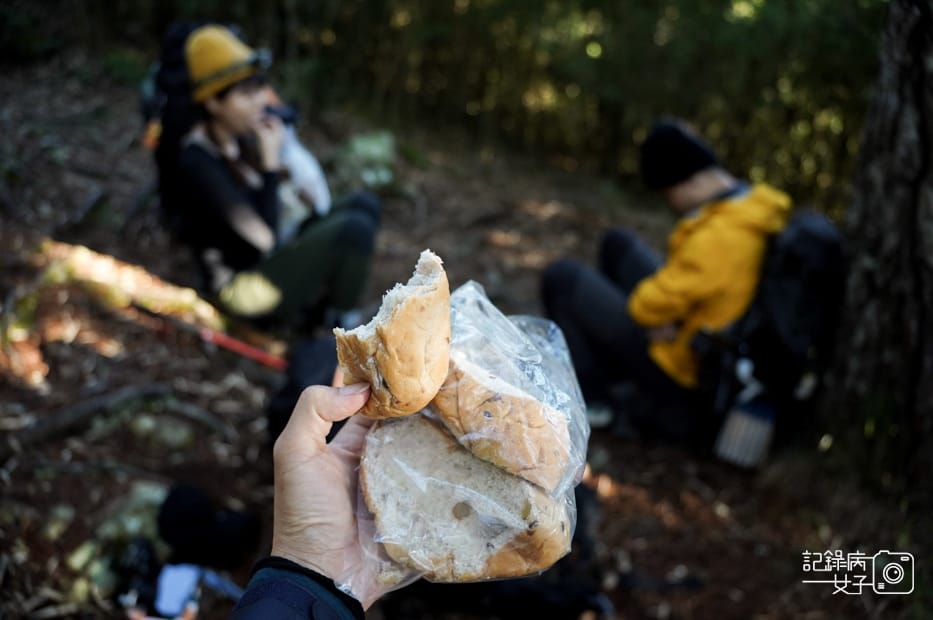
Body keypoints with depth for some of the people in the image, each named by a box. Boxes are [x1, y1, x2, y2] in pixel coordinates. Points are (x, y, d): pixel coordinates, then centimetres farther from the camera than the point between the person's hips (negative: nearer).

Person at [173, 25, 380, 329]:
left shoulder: (243, 137, 2)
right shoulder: (198, 161, -24)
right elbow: (263, 239, -24)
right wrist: (271, 164, -22)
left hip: (273, 261, 9)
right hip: (244, 287, -9)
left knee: (365, 205, 5)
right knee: (354, 230, -25)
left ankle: (321, 306, 2)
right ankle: (343, 325, 0)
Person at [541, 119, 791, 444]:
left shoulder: (718, 236, -34)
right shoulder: (761, 205, -5)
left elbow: (651, 306, -24)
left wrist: (640, 300, -3)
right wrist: (674, 319, -6)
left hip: (683, 371, -9)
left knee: (562, 277, -4)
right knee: (618, 244, 20)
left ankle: (594, 399, 8)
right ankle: (615, 372, 29)